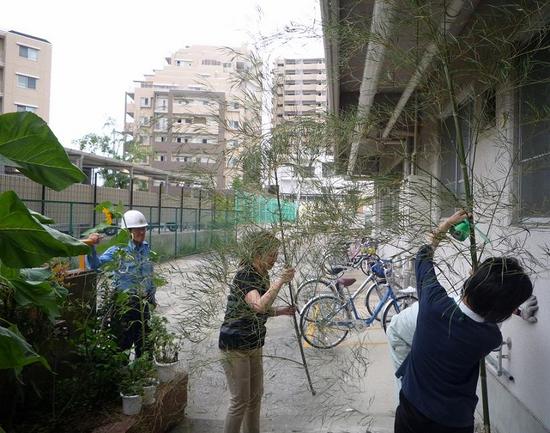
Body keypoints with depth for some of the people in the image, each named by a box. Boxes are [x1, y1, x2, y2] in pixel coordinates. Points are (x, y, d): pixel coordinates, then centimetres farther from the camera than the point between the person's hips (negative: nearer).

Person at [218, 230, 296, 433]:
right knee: (241, 400, 0)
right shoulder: (245, 275, -22)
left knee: (256, 396, 19)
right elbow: (259, 306, -40)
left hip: (254, 345, 9)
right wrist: (281, 281, -35)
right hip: (235, 347, -9)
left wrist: (280, 311, 2)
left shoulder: (262, 275, 5)